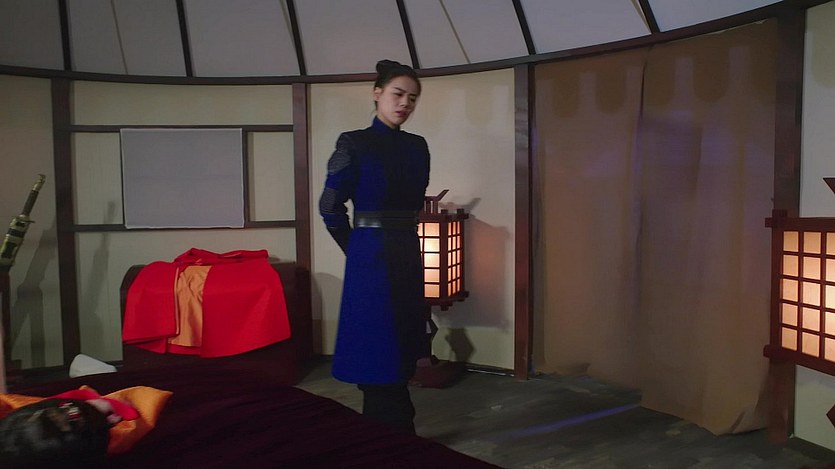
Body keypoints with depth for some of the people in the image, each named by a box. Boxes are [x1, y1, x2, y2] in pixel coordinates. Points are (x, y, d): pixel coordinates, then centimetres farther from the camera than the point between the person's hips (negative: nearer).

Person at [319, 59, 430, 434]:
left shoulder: (418, 146, 9)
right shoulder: (354, 143, -7)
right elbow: (330, 206, -4)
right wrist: (356, 248, 4)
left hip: (408, 253, 6)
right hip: (371, 255, -6)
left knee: (403, 343, 11)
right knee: (378, 345, -1)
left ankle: (380, 430, 27)